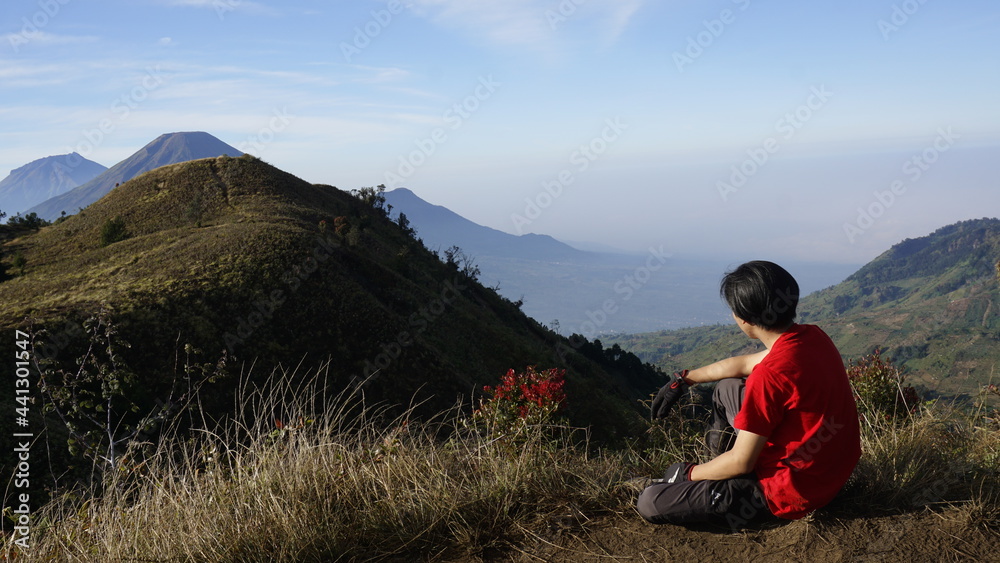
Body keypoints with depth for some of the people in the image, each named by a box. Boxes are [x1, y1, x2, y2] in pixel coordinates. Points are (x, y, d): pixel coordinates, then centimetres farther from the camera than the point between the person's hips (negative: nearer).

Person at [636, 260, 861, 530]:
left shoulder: (771, 374, -29)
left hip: (793, 494, -9)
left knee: (650, 502, -12)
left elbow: (741, 463, -21)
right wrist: (684, 379, 22)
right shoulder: (814, 336, -3)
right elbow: (744, 364, 14)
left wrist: (688, 473, -2)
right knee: (728, 388, 23)